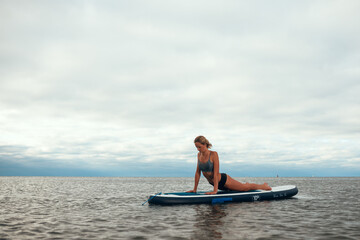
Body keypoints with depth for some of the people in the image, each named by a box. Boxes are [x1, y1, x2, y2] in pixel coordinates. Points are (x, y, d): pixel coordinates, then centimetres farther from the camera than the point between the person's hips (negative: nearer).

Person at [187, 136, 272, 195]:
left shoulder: (213, 154, -24)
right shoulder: (199, 155, -5)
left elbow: (216, 173, -27)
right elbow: (198, 172, 1)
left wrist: (215, 190, -30)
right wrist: (195, 189, 0)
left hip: (223, 180, -6)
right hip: (215, 183, 6)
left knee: (246, 187, 13)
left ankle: (263, 186, 36)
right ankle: (246, 184, 57)